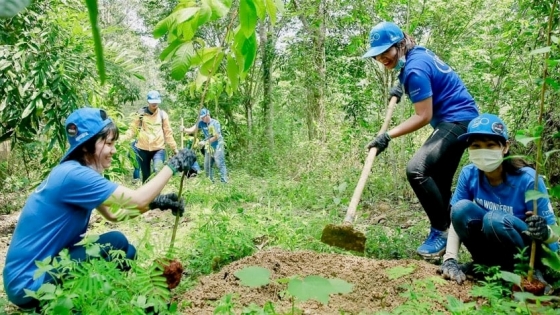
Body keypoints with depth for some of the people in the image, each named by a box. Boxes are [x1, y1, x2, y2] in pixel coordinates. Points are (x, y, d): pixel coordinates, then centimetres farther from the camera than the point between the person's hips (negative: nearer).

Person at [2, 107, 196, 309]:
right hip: (28, 282, -9)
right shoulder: (73, 174, -25)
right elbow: (137, 200, -25)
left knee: (128, 252, 3)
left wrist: (156, 202, -3)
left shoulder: (78, 172, 6)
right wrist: (172, 165, -16)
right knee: (116, 243, -19)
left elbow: (113, 213, 9)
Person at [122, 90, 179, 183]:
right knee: (146, 175, 11)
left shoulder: (163, 114, 2)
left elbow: (168, 132, 6)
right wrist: (124, 138, -14)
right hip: (143, 149, 1)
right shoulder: (141, 113, 2)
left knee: (158, 171, -24)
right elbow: (133, 129, 3)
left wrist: (174, 147, 6)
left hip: (158, 149, -1)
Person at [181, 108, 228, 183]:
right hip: (208, 148, 7)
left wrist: (205, 142, -17)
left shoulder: (215, 123, -15)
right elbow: (192, 130, -5)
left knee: (220, 165, -12)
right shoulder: (201, 123, 0)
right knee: (207, 167, 9)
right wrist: (184, 130, -26)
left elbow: (216, 137, -16)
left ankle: (224, 182, -11)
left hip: (218, 147, -6)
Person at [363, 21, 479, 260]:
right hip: (459, 120, 11)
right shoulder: (417, 54, 9)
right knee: (439, 184, 12)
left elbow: (423, 117, -22)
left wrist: (388, 136, -21)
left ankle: (441, 231, -14)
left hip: (457, 120, -11)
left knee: (416, 169, -26)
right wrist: (402, 87, 19)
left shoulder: (415, 68, -21)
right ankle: (446, 233, 20)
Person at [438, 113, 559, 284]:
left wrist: (545, 233, -42)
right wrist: (450, 260, -23)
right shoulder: (468, 174, -13)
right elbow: (457, 218, -10)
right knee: (461, 208, -23)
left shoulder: (527, 179, -23)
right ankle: (485, 264, 0)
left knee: (494, 219, -33)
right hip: (494, 247, 4)